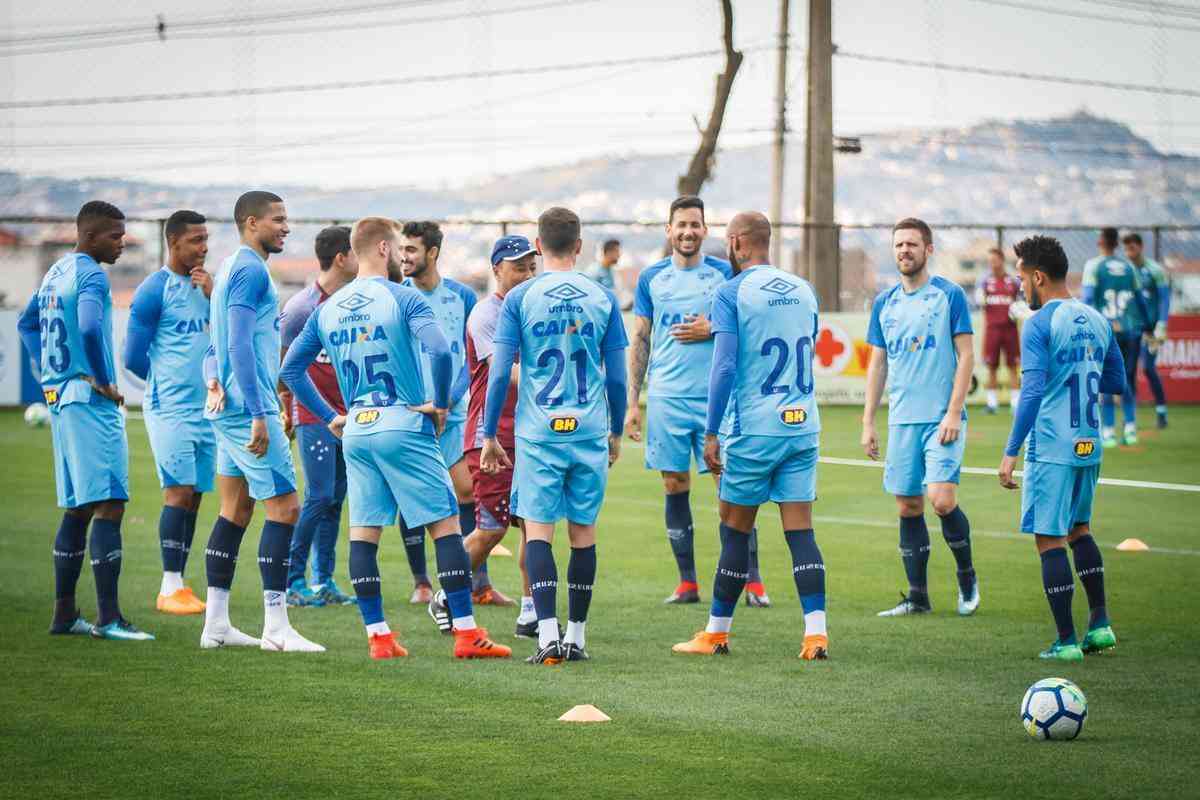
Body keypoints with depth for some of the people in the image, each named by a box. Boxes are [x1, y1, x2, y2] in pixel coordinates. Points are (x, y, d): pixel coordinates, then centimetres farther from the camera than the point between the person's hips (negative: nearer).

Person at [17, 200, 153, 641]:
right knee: (108, 506, -10)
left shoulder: (56, 272, 16)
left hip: (60, 400, 10)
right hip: (91, 404, -10)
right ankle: (108, 618, -13)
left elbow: (27, 323, 28)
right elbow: (89, 327, -30)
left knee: (77, 509, 14)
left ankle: (64, 614, 17)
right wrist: (104, 381, -18)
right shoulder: (91, 275, -13)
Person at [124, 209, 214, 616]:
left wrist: (213, 296, -4)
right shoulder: (155, 289, -9)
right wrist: (170, 383, 8)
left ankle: (179, 585, 11)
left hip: (204, 408, 7)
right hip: (170, 409, -7)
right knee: (179, 491, -11)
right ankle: (170, 588, -9)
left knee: (193, 495, 6)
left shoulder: (206, 285, 13)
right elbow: (134, 357, -7)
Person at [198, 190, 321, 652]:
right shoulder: (250, 270, -13)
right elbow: (239, 347, -20)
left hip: (227, 408, 10)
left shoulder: (232, 269, 19)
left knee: (235, 511, 11)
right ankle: (275, 627, -8)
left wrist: (214, 382, 10)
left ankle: (216, 624, 13)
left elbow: (218, 346, 24)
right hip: (248, 407, -10)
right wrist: (260, 416, -21)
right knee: (284, 507, -8)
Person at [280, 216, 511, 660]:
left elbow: (291, 368, 15)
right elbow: (438, 351, -23)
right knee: (446, 524, -1)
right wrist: (440, 404, -9)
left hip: (355, 432, 6)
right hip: (404, 425, -5)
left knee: (363, 532, 8)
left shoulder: (328, 309, 10)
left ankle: (377, 636, 6)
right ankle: (466, 633, -3)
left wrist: (329, 416, 19)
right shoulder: (404, 299, -8)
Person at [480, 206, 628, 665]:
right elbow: (616, 376, 5)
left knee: (538, 529, -1)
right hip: (590, 433, 2)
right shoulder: (602, 299, 3)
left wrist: (489, 435, 4)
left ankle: (548, 635, -13)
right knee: (583, 531, 9)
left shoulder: (519, 299, -2)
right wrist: (616, 433, 17)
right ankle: (576, 636, 15)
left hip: (538, 433, -2)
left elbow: (499, 373, -5)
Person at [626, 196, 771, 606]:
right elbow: (639, 342, 11)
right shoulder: (651, 278, 9)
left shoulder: (725, 274, 3)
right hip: (666, 399, 2)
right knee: (675, 488, 4)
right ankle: (687, 583, 11)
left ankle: (753, 582, -2)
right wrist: (632, 403, 6)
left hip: (716, 399, -2)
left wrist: (712, 330, -12)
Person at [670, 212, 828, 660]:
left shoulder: (731, 294, -7)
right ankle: (816, 632, -6)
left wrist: (712, 433, -10)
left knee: (735, 531, 5)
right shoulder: (803, 291, 11)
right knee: (800, 532, 3)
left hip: (752, 429, -5)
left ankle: (717, 632, 14)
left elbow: (725, 367, -14)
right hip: (802, 426, 5)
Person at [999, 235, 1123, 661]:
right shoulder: (1097, 320, 9)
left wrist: (1011, 452, -16)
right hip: (1089, 446, 7)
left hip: (1051, 448, -7)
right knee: (1079, 529, 23)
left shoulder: (1040, 324, -12)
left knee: (1049, 539, -1)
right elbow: (1117, 382, 17)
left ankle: (1066, 641, -1)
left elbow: (1032, 392, -18)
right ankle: (1100, 622, 16)